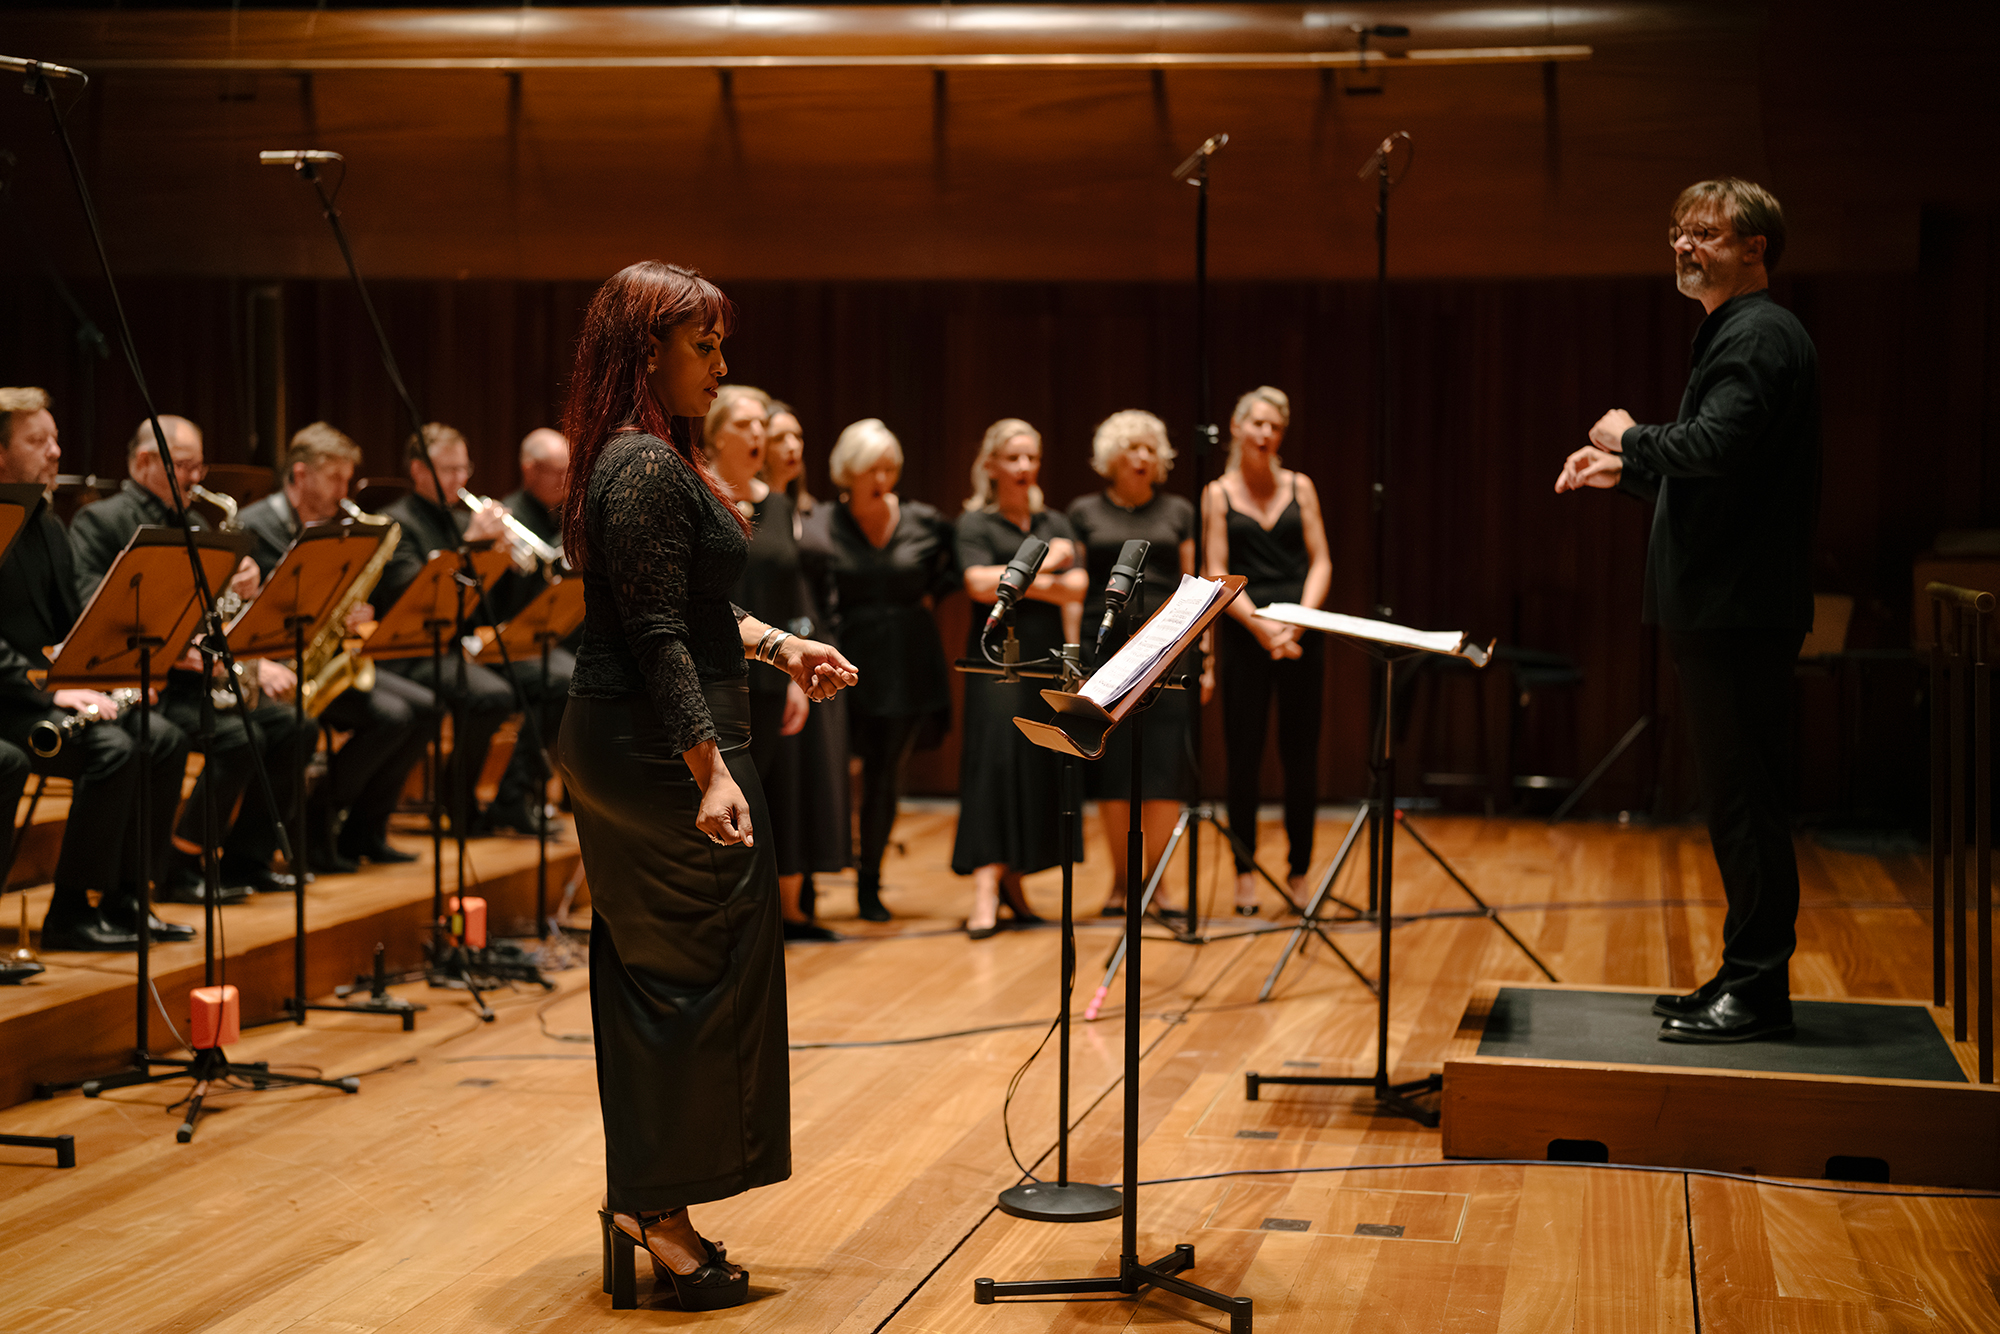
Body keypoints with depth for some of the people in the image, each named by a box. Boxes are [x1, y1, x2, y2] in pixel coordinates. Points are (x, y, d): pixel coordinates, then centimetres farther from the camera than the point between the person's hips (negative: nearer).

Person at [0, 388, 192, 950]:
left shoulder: (47, 526, 16)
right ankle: (70, 913, -18)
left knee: (163, 738, -5)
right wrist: (49, 690, -27)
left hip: (54, 687, 9)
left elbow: (74, 621, 19)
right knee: (112, 748, -27)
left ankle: (124, 899, 0)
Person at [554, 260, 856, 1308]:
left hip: (615, 750, 11)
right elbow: (657, 637, -23)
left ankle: (639, 1201, 23)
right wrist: (710, 770, -25)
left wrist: (780, 647, 17)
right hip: (662, 752, -11)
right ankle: (660, 1210, 4)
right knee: (703, 972, -4)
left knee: (648, 971, 15)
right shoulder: (648, 467, -18)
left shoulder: (650, 457, 15)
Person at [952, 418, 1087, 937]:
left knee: (1045, 766, 3)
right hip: (997, 656, -5)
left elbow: (1076, 588, 1)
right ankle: (985, 889, -15)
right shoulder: (974, 524, 3)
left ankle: (1014, 878, 16)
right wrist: (1043, 565, -7)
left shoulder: (1056, 524, 16)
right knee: (996, 756, -12)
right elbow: (980, 584, -14)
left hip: (1049, 657, 5)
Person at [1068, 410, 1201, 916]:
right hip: (1105, 644, -1)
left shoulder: (1179, 512, 12)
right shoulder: (1084, 513, 8)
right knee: (1113, 770, 0)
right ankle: (1120, 880, 10)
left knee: (1165, 768, -3)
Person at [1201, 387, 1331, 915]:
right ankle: (1245, 873, 8)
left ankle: (1300, 872, 12)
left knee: (1300, 755, 3)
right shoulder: (1218, 494, 5)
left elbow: (1321, 562, 5)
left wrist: (1299, 619, -12)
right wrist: (1259, 624, -16)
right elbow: (1217, 574, -2)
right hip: (1244, 634, -1)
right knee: (1243, 755, -1)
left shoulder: (1299, 487, 10)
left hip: (1302, 634, 1)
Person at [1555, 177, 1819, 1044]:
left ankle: (1758, 990, -1)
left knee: (1747, 799, -6)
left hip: (1741, 611, -11)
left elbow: (1712, 449, -27)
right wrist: (1623, 473, 17)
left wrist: (1630, 438, -11)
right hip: (1717, 608, 11)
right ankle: (1745, 979, 20)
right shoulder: (1734, 333, 21)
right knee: (1738, 799, 13)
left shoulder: (1759, 336, -12)